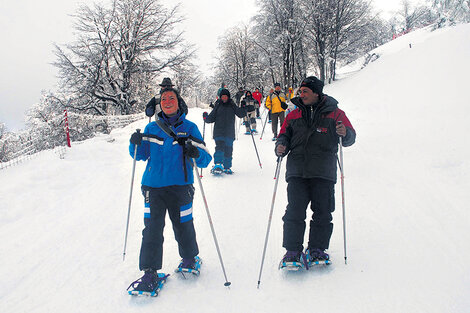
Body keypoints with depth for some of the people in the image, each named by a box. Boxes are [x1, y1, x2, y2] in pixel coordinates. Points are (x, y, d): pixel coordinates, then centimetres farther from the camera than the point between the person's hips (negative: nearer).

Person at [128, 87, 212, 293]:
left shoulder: (189, 128, 5)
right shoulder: (152, 128, 12)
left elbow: (205, 159, 0)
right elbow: (140, 155, 18)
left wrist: (195, 154, -23)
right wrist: (135, 144, -2)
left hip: (180, 186, -1)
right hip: (153, 185, 2)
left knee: (183, 226, 6)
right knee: (152, 229, -4)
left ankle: (189, 258, 34)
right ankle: (150, 272, 6)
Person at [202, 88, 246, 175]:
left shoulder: (232, 106, 8)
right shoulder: (218, 106, 7)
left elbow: (240, 114, 8)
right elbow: (211, 118, 7)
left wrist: (243, 109, -9)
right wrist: (206, 118, -12)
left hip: (229, 133, 1)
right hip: (219, 132, -1)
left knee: (228, 150, 4)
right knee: (220, 148, -18)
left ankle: (227, 167, 17)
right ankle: (217, 165, -19)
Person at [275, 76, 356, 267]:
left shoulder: (334, 113, 6)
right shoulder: (294, 115, 14)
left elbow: (350, 138, 5)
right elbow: (284, 135, 19)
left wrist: (345, 134, -19)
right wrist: (281, 146, -3)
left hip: (324, 172, -1)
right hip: (297, 172, 1)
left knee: (322, 213, 4)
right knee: (294, 212, -4)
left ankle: (317, 248, 19)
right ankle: (292, 250, 5)